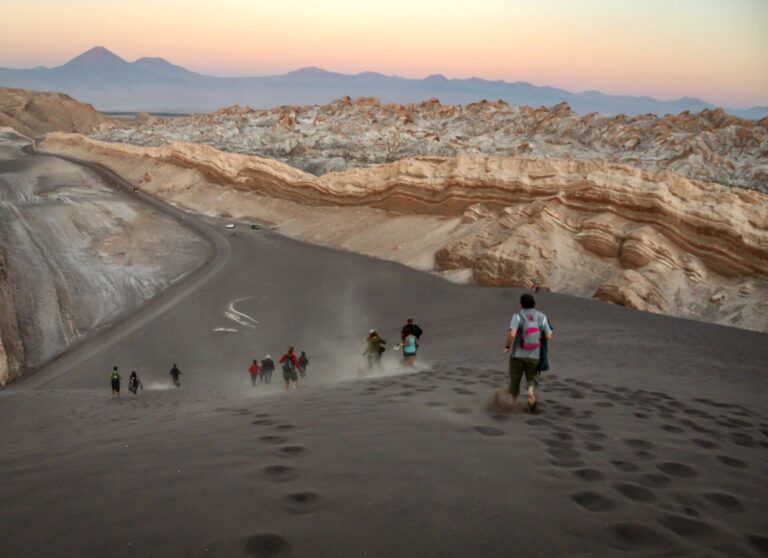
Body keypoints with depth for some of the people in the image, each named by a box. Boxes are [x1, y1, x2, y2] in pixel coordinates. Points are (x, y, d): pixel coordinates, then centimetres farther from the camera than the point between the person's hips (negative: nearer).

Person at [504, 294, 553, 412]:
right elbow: (549, 337, -4)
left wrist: (507, 346, -7)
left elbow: (512, 334, -26)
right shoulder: (541, 317, -4)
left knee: (515, 378, 20)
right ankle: (531, 392, -15)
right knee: (532, 378, 17)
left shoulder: (518, 316, -11)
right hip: (534, 356, 1)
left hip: (518, 355, -1)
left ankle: (514, 401, 31)